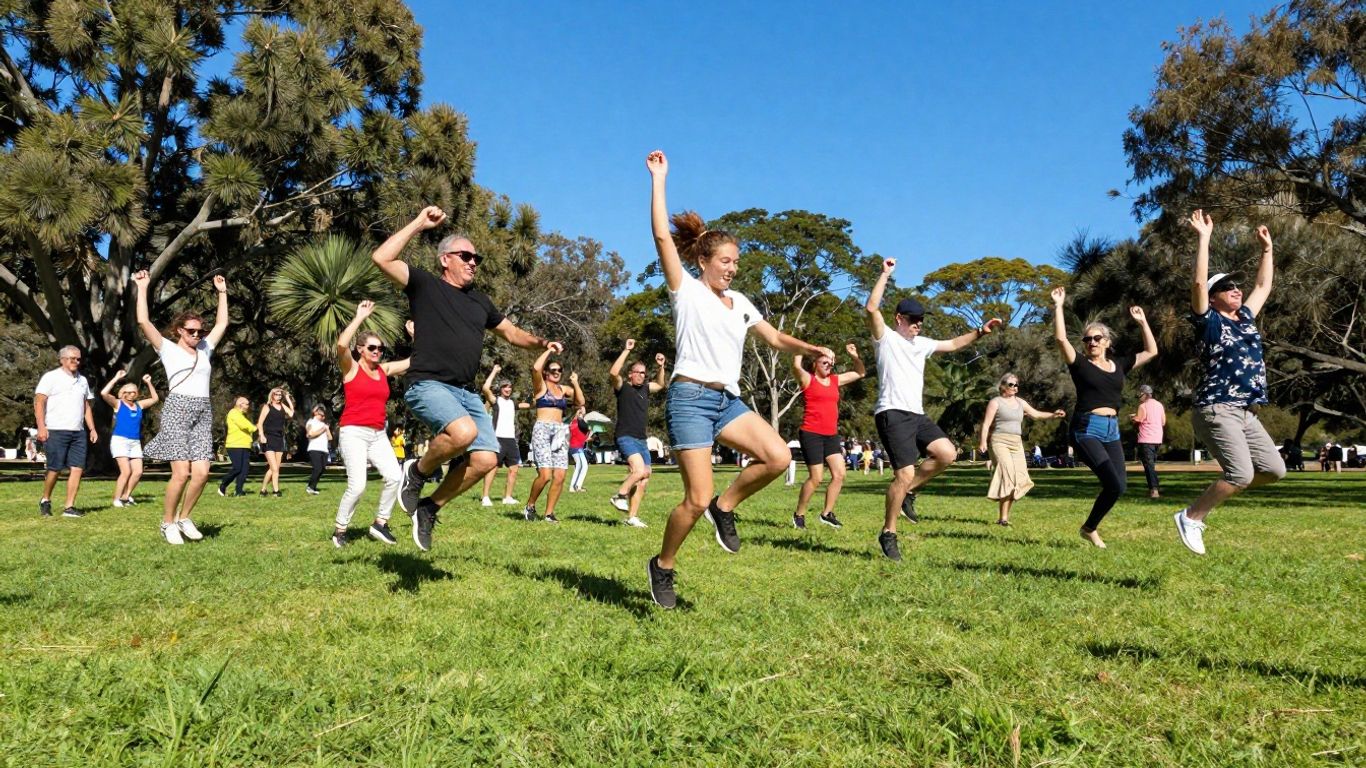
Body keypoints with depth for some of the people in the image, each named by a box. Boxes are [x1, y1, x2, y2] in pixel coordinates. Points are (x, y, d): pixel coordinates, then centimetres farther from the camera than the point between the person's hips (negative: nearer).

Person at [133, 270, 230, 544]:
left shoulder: (205, 350, 20)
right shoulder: (168, 349, 7)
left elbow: (222, 324, 27)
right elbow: (143, 321, -3)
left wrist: (222, 292, 29)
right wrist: (143, 288, 0)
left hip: (203, 414, 5)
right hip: (177, 411, -5)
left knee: (201, 473, -7)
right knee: (181, 472, -13)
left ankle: (184, 518, 12)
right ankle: (167, 522, 5)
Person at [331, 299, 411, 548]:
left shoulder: (385, 369, 12)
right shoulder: (351, 368, -2)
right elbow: (342, 344, -22)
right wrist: (360, 317, -15)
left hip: (378, 435, 5)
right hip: (353, 433, -5)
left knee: (395, 476, -13)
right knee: (357, 486, -14)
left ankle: (380, 523, 5)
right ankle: (339, 530, 6)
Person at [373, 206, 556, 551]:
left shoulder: (480, 301, 22)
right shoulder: (425, 284, 4)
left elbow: (512, 333, 31)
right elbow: (381, 258, -10)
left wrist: (540, 342, 10)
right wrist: (419, 224, -7)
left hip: (467, 392, 7)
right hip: (428, 385, -7)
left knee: (485, 459, -10)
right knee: (464, 431, -35)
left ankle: (430, 507, 12)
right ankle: (417, 472, -3)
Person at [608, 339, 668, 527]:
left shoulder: (644, 389, 16)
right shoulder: (623, 387, -3)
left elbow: (660, 385, 34)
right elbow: (613, 372, -22)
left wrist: (661, 367, 18)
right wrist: (626, 351, -19)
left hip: (641, 440, 7)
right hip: (625, 438, -7)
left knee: (644, 479, 3)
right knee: (640, 470, -27)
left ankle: (632, 517, 8)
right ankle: (619, 495, -7)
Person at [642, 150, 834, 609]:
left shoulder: (740, 302, 17)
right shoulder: (686, 290, -1)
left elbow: (775, 339, 22)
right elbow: (662, 235, -10)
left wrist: (812, 349, 4)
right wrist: (659, 178, -8)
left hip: (728, 400, 7)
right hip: (691, 398, -6)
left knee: (779, 457, -16)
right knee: (696, 500, -10)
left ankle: (725, 507, 7)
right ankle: (662, 566, 13)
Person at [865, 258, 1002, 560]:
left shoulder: (921, 343, 21)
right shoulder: (886, 337, 0)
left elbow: (953, 344, 33)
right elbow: (871, 308, -16)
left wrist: (979, 332, 22)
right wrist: (885, 274, -12)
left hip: (917, 414, 8)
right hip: (892, 414, -8)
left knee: (947, 454, -9)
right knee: (905, 474, -15)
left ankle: (908, 491, 10)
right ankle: (888, 533, -1)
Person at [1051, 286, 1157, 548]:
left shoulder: (1119, 364, 15)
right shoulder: (1079, 364, 1)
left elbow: (1151, 351, 23)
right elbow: (1060, 339, -13)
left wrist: (1142, 322, 19)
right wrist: (1058, 306, -12)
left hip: (1112, 430, 6)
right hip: (1086, 429, -6)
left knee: (1119, 484, -1)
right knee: (1114, 484, -16)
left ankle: (1090, 527, 17)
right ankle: (1089, 528, 6)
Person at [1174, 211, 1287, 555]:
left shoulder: (1246, 319, 18)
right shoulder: (1209, 322, -3)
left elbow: (1264, 285, 32)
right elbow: (1198, 283, -16)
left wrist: (1267, 248, 30)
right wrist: (1204, 237, -13)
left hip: (1247, 413, 8)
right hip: (1217, 410, -8)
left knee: (1274, 470, 3)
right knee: (1241, 474, -18)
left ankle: (1216, 492, 20)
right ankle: (1190, 516, -3)